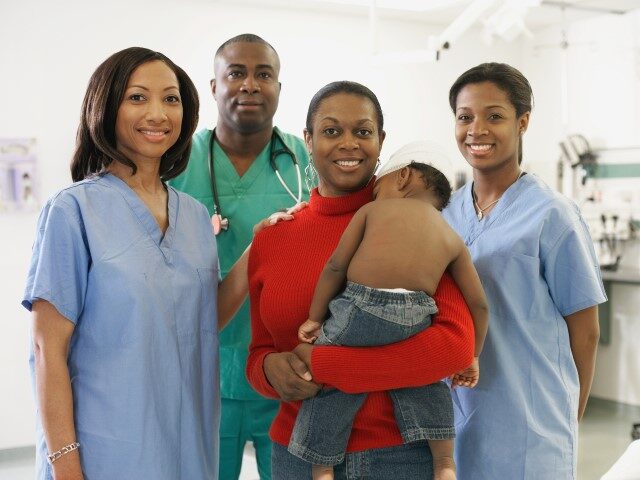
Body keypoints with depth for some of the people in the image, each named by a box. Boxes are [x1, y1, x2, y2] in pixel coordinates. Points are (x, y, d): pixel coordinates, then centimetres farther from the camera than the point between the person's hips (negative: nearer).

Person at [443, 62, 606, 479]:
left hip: (528, 434, -4)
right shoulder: (444, 213, 4)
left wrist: (566, 426, 2)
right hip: (449, 427, 4)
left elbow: (583, 331, -3)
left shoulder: (550, 215, -9)